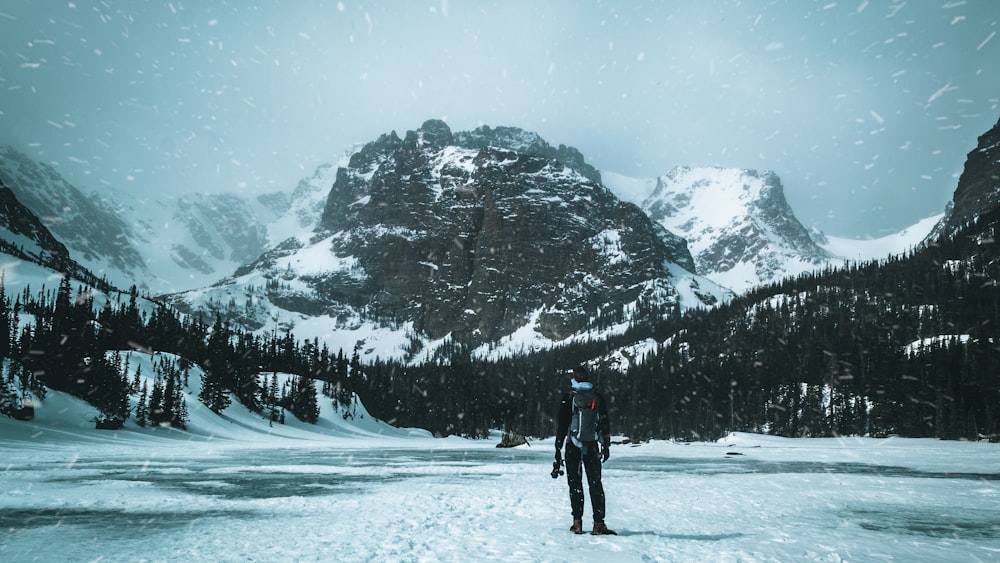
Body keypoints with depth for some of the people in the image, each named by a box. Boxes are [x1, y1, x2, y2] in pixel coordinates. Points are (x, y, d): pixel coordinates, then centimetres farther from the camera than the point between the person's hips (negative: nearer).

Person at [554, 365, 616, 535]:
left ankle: (577, 522, 5)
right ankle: (599, 523, 2)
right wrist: (606, 446, 13)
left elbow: (562, 425, -6)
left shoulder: (568, 399, -5)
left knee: (575, 483, 7)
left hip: (573, 447, -2)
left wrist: (558, 449, -1)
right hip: (592, 447, 2)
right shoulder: (598, 398, 4)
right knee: (595, 484, 6)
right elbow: (606, 424, 7)